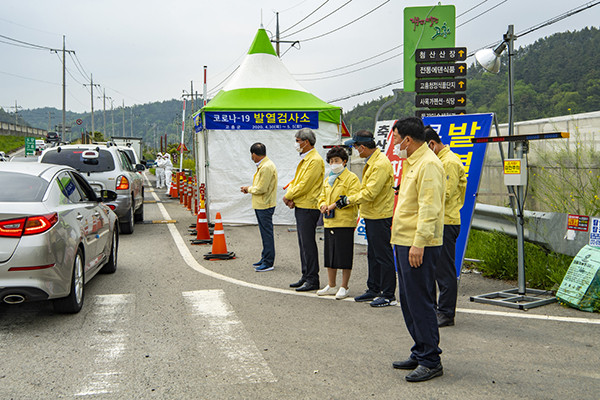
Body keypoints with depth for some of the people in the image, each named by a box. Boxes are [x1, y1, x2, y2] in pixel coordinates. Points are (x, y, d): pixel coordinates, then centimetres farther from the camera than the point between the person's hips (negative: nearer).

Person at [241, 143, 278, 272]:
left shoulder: (267, 167, -19)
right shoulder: (262, 165, 14)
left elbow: (261, 189, -21)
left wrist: (249, 189, -5)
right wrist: (249, 189, 7)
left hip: (265, 206, -10)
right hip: (260, 205, 10)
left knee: (267, 233, -6)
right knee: (264, 233, 16)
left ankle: (268, 263, -3)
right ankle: (265, 258, 24)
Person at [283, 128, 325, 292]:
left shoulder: (315, 160, -15)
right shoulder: (304, 160, 17)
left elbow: (304, 185, -19)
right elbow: (295, 181, 18)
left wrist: (288, 196, -8)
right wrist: (289, 196, -1)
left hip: (308, 208, -10)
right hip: (300, 206, 10)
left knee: (308, 244, -7)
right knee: (303, 243, 14)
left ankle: (312, 280, -1)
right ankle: (306, 277, 21)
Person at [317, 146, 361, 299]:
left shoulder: (352, 178, -6)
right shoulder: (327, 179, 18)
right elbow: (322, 196, 20)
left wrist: (334, 205, -17)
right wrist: (323, 205, -3)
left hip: (345, 222, -7)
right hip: (329, 222, 7)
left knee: (344, 256, -3)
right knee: (330, 254, 12)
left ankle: (344, 287, 7)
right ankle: (331, 286, 23)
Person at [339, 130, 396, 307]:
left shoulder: (381, 164, -21)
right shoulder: (371, 161, 12)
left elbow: (370, 193, -24)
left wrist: (349, 199, -14)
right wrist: (356, 202, 15)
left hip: (380, 216, -11)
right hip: (371, 215, 11)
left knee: (383, 256, -4)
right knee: (373, 255, 17)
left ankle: (389, 295, 2)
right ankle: (374, 289, 27)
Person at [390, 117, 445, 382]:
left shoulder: (428, 164, -14)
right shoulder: (411, 163, 18)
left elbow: (429, 208, -21)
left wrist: (419, 243, -25)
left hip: (418, 247, -11)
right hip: (404, 242, 11)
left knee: (420, 302, -6)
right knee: (408, 301, 15)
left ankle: (431, 361, 2)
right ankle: (420, 353, 25)